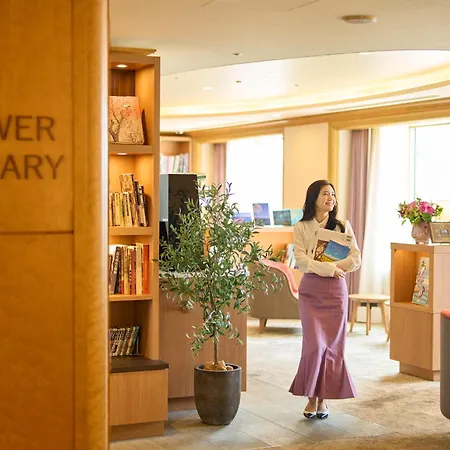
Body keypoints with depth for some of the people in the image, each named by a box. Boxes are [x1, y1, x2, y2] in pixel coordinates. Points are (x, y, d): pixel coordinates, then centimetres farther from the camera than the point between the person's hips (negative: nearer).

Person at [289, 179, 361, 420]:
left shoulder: (343, 226, 6)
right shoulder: (301, 228, 2)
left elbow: (355, 259, -2)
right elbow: (301, 261, -9)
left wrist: (320, 266, -12)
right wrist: (331, 268, -20)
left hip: (336, 291, 2)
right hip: (311, 291, -1)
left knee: (332, 346, 2)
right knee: (315, 344, -10)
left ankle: (324, 398, 13)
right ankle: (311, 397, 3)